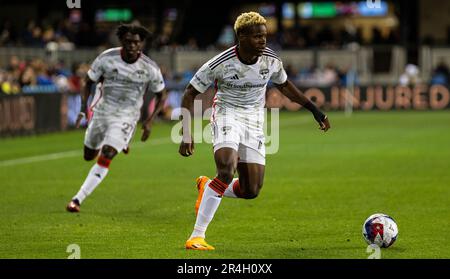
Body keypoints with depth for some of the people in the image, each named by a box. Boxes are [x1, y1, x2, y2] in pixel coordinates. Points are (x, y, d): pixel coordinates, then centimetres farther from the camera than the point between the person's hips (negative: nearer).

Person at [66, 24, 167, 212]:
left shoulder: (150, 68, -13)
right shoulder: (106, 58, -13)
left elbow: (161, 96, 2)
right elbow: (89, 82, 1)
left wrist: (150, 121, -8)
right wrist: (84, 107, -13)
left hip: (126, 117, -3)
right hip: (102, 111, 3)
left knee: (105, 158, -20)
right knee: (89, 156, 17)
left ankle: (77, 200, -16)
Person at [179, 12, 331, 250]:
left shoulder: (271, 60, -7)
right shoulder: (220, 63, -18)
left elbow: (284, 85, 16)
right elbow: (189, 94, -9)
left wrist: (314, 110, 13)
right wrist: (187, 136, -16)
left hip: (254, 121, 5)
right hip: (227, 115, -4)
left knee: (251, 191, -3)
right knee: (227, 172, -30)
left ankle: (206, 187, 28)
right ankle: (197, 236, -23)